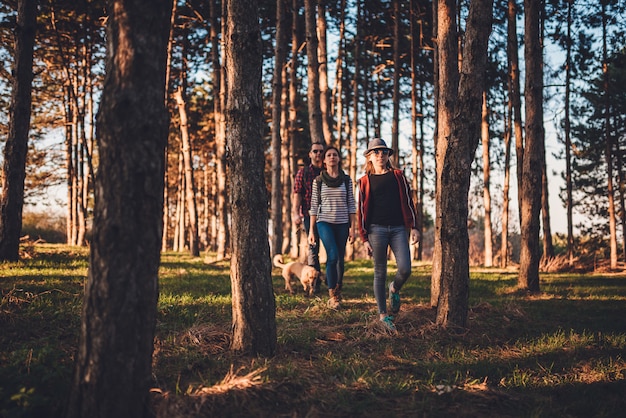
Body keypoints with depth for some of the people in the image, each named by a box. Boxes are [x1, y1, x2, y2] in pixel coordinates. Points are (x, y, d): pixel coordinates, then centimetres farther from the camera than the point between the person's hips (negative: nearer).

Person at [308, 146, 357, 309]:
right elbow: (314, 206, 4)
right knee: (333, 256, -16)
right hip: (324, 222, -2)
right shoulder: (318, 181, 4)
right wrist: (311, 230, 0)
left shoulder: (346, 180, 7)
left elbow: (351, 204, 6)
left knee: (339, 259, 3)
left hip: (342, 224, 2)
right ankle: (332, 295, -8)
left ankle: (337, 293, 19)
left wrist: (352, 227, -1)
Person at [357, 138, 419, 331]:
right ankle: (383, 314, 11)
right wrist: (364, 238, 0)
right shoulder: (365, 181, 6)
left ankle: (394, 290, 24)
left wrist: (413, 227, 4)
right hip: (377, 229, -1)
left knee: (405, 269, -11)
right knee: (380, 273, 1)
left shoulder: (398, 176, 11)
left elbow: (408, 202, 11)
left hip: (398, 228, 1)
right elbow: (362, 210, 6)